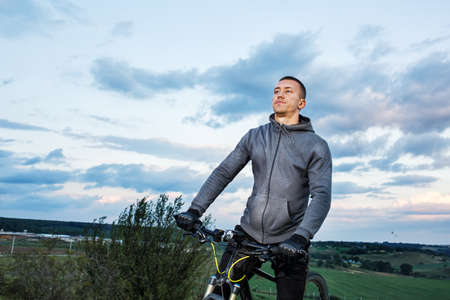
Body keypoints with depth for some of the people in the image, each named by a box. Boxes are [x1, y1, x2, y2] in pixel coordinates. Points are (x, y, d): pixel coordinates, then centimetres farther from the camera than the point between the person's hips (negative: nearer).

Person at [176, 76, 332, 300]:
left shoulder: (316, 146, -3)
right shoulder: (254, 136, 7)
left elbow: (322, 195, -14)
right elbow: (223, 173, 3)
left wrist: (301, 236, -29)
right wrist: (195, 209, -9)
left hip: (288, 241, -2)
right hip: (248, 232, 3)